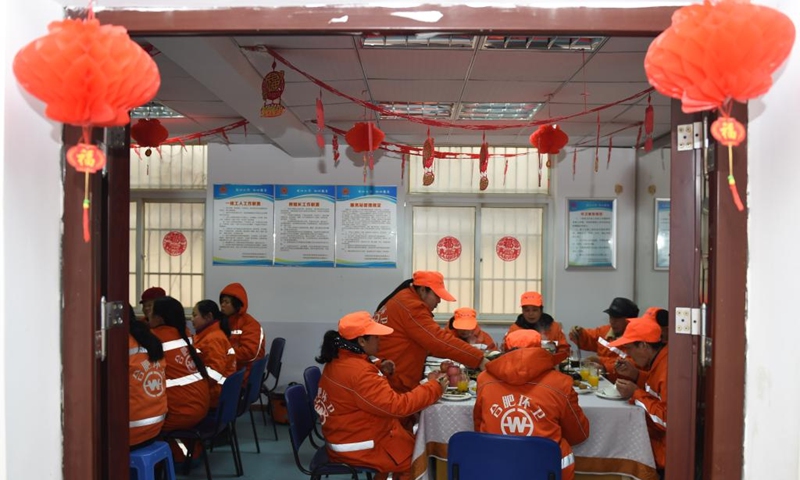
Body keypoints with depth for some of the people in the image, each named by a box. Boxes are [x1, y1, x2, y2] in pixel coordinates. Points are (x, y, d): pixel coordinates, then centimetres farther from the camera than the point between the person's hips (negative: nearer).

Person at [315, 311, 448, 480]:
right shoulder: (357, 371, -27)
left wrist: (380, 372, 2)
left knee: (412, 442, 16)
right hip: (358, 447, -10)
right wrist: (434, 387, -19)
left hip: (347, 437, 10)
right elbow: (397, 406, -28)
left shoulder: (338, 360, 3)